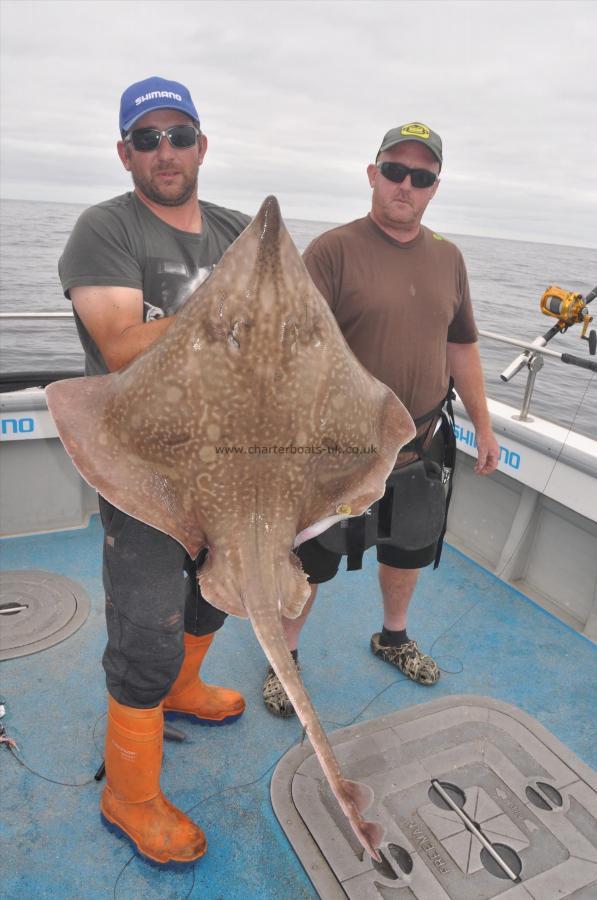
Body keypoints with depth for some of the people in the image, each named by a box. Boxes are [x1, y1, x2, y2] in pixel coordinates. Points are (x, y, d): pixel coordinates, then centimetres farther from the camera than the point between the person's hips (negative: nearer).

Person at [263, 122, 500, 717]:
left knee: (409, 550, 22)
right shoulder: (334, 249, -11)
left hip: (421, 443, 6)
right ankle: (285, 656, 34)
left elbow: (461, 347, 13)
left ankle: (393, 638, 49)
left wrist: (483, 426, 13)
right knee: (311, 559, 9)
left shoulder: (447, 258, 6)